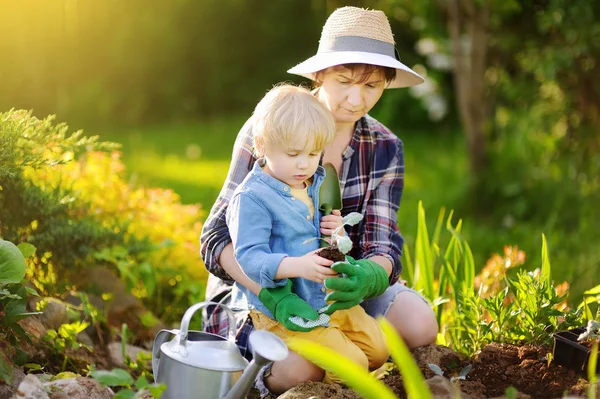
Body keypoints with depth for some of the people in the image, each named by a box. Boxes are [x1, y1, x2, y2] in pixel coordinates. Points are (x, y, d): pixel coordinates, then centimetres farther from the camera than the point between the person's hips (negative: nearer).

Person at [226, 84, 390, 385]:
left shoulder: (318, 185, 8)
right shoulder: (251, 198, -17)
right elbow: (249, 258, -24)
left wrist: (337, 233, -6)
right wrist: (297, 266, -39)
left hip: (329, 298, 8)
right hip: (284, 309, -8)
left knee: (378, 349, 8)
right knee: (351, 364, -17)